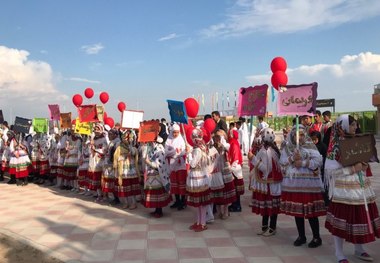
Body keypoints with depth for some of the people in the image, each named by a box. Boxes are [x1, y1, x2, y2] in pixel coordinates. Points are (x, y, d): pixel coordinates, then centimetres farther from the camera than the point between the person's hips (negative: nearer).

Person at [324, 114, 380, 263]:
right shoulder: (336, 146, -11)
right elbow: (330, 169, -17)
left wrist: (364, 167, -1)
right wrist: (353, 169, -18)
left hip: (360, 187, 7)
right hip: (344, 189, -7)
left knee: (359, 218, 14)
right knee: (342, 220, -1)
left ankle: (359, 250, 30)